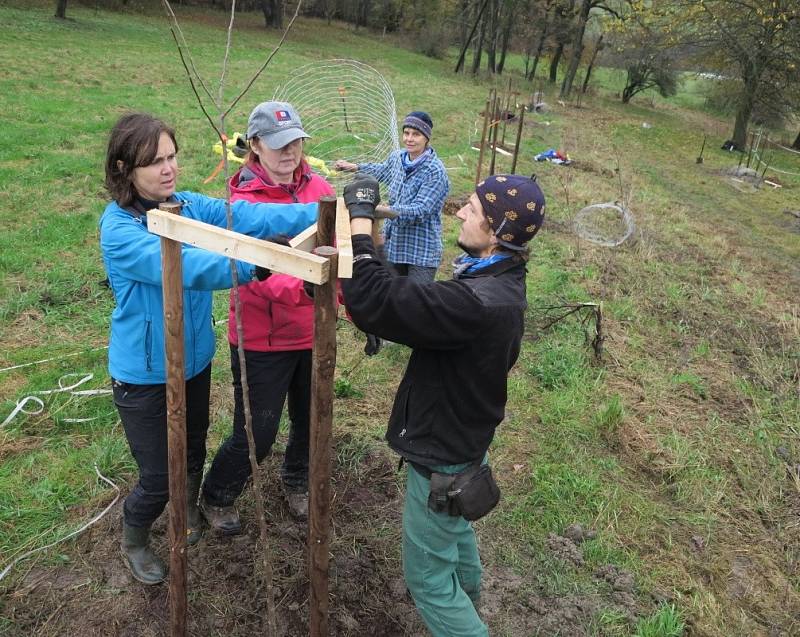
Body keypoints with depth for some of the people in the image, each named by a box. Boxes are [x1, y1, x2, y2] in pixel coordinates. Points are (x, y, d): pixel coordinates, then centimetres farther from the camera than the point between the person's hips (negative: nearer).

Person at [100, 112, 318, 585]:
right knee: (158, 477, 7)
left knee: (194, 452, 24)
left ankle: (188, 511, 55)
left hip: (194, 360, 5)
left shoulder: (191, 206, -5)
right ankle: (134, 541, 40)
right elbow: (183, 266, -38)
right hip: (145, 374, -5)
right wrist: (258, 264, -51)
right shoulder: (119, 228, -22)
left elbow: (251, 217, -20)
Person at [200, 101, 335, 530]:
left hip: (314, 333, 5)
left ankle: (296, 481, 51)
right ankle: (216, 499, 36)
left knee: (310, 420, 20)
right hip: (262, 340, -4)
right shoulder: (244, 201, -15)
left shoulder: (320, 189, -1)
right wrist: (303, 289, -47)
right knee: (257, 435, 6)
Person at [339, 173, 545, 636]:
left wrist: (360, 214, -31)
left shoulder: (479, 304, -38)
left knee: (428, 575, 10)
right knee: (455, 528, 36)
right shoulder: (502, 282, -5)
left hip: (443, 455, -10)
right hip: (462, 436, 10)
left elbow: (372, 300, -41)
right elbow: (418, 307, 3)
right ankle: (467, 595, 63)